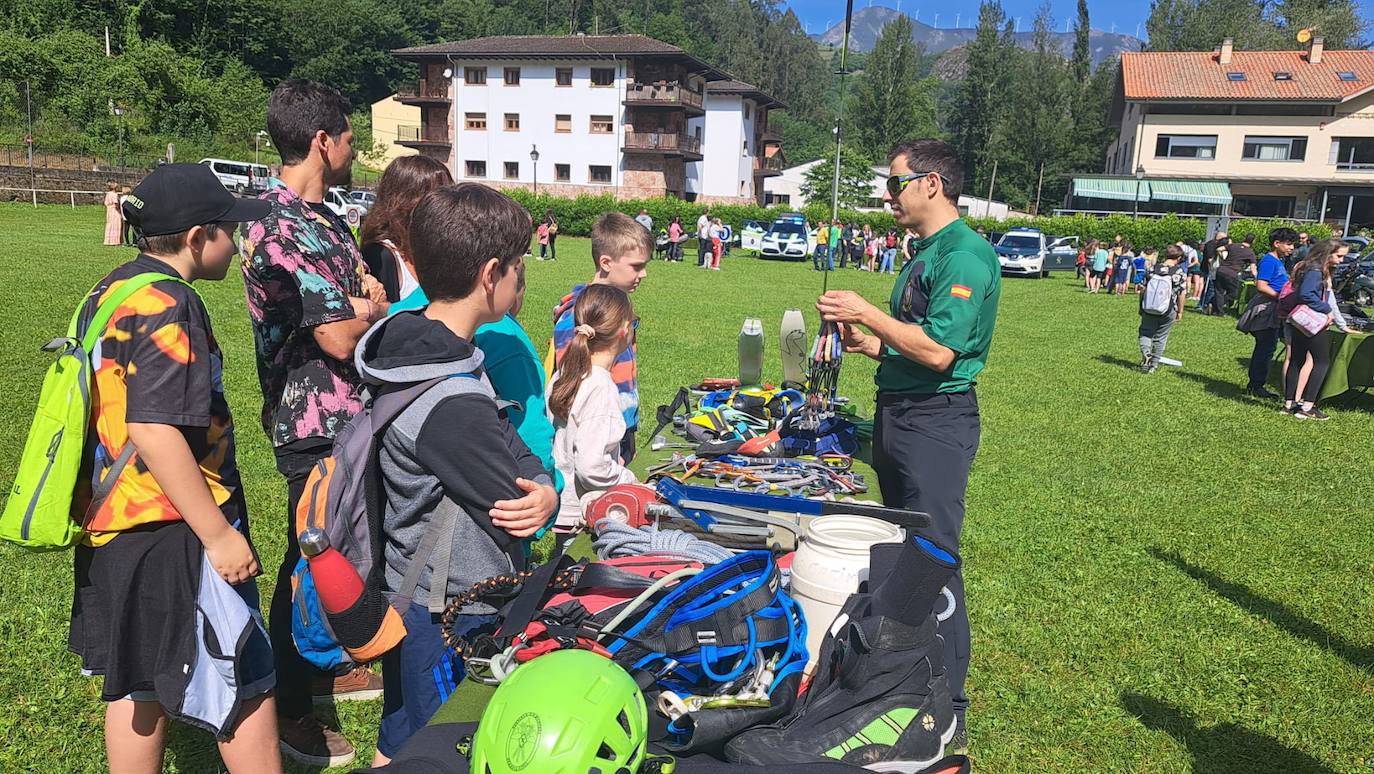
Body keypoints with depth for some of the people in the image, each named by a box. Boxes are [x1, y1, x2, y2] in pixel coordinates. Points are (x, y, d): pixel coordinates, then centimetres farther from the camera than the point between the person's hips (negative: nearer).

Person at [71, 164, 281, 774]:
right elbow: (153, 430, -26)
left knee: (138, 682, 19)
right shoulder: (167, 305, -19)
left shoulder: (111, 291, 10)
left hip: (112, 524, 10)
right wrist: (219, 534, -22)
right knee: (244, 683, 3)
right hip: (172, 531, -10)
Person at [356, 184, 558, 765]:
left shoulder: (408, 345, 1)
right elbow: (511, 514, -18)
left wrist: (543, 486, -12)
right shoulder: (452, 404, -30)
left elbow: (510, 447, 5)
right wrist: (548, 500, 1)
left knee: (398, 747, 26)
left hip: (407, 595, 9)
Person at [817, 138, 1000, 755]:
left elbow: (939, 352, -24)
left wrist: (867, 314, -17)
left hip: (936, 420, -10)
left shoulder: (966, 255, -16)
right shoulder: (924, 253, 15)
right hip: (897, 414, 10)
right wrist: (865, 343, 6)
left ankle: (949, 712, 7)